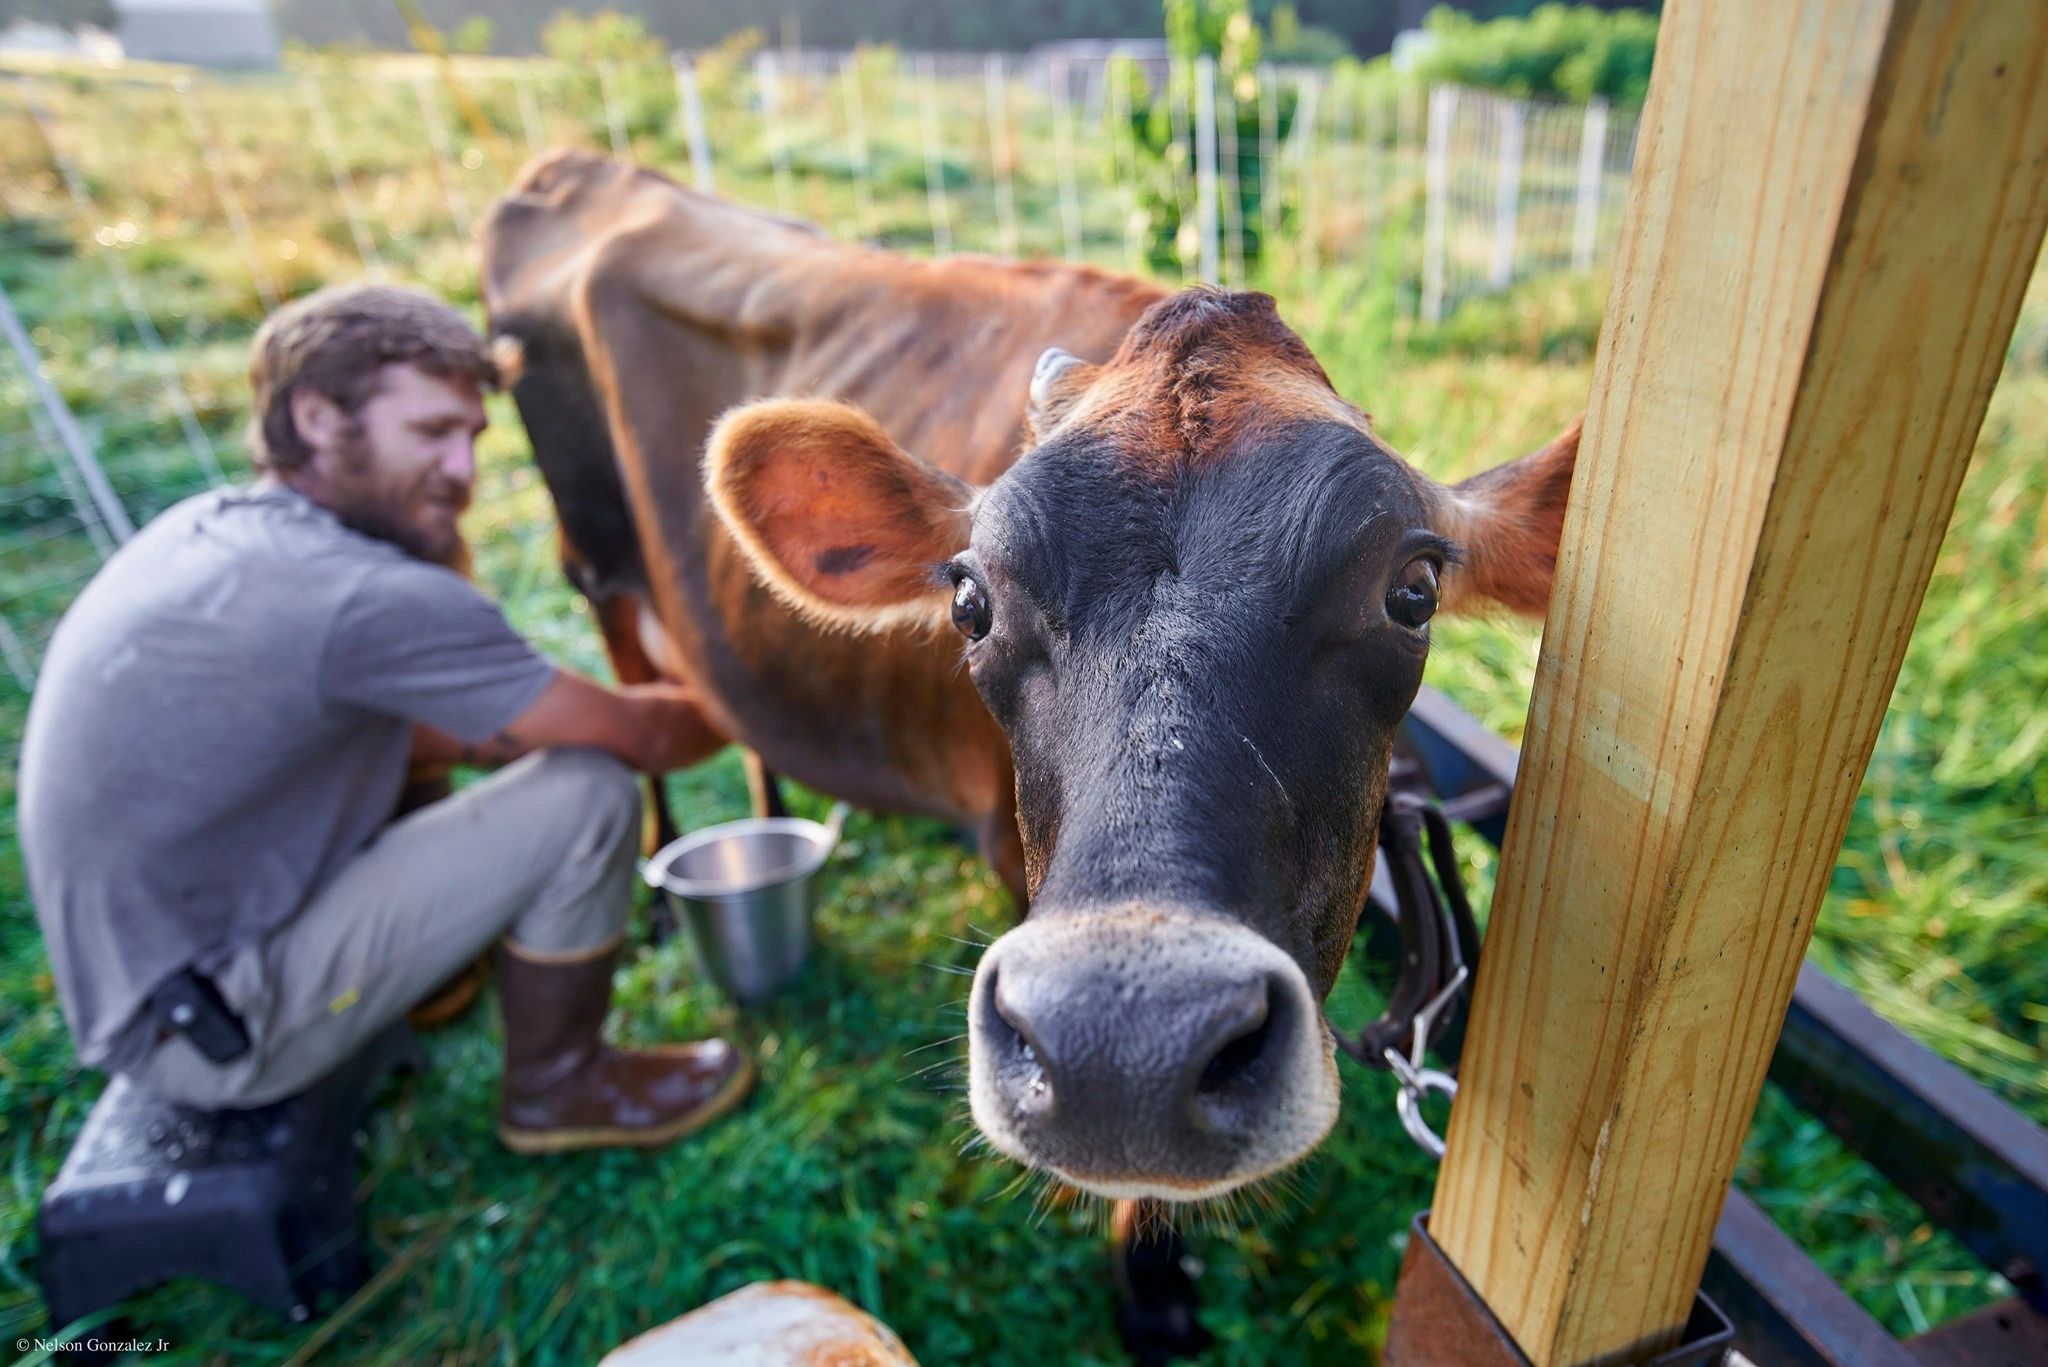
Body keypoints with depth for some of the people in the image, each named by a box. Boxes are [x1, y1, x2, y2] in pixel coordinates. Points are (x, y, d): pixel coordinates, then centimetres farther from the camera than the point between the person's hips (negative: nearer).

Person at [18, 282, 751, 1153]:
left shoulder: (209, 530, 2)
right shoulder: (363, 599, -26)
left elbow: (440, 733, 11)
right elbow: (643, 737, -17)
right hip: (213, 1033, -9)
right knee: (586, 798, -17)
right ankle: (557, 1090, 7)